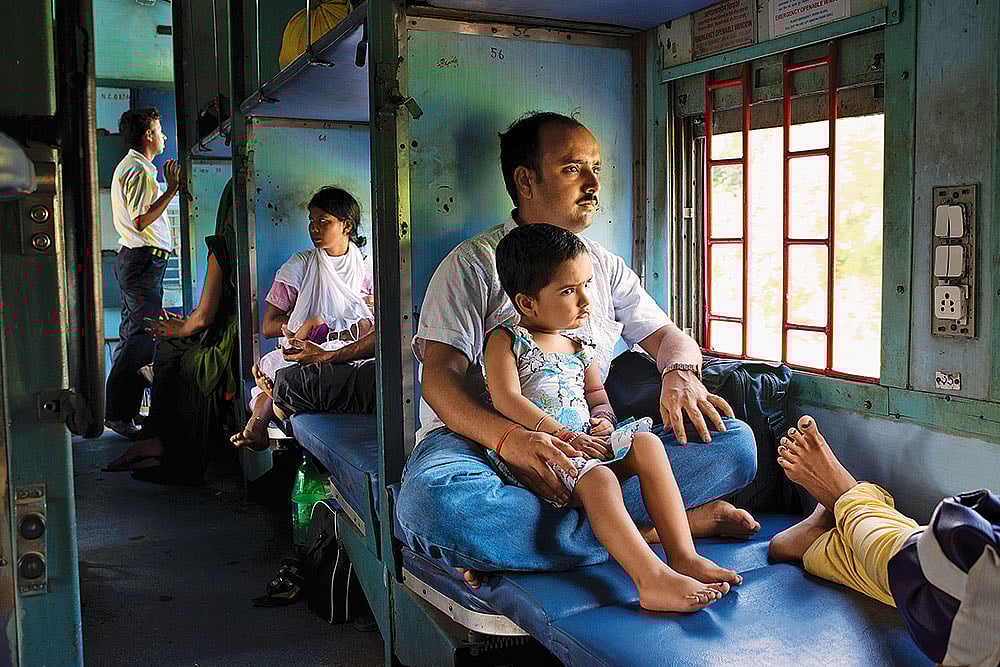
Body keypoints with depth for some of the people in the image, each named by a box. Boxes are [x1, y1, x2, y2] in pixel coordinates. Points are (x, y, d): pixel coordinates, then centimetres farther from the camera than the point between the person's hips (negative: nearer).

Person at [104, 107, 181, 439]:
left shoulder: (129, 166, 21)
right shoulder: (138, 170, -14)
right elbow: (141, 222, -22)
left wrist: (167, 189, 24)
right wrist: (171, 190, -19)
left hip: (133, 259, 11)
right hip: (144, 261, -11)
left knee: (131, 334, 14)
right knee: (142, 337, -11)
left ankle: (124, 408, 21)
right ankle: (119, 414, -9)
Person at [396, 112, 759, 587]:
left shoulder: (606, 266, 19)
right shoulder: (474, 263, 1)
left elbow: (666, 335, 20)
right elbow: (440, 377, -10)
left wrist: (680, 374, -7)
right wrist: (509, 438, -30)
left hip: (588, 445, 5)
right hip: (480, 439, -5)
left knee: (735, 442, -16)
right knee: (432, 500, -39)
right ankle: (646, 530, -28)